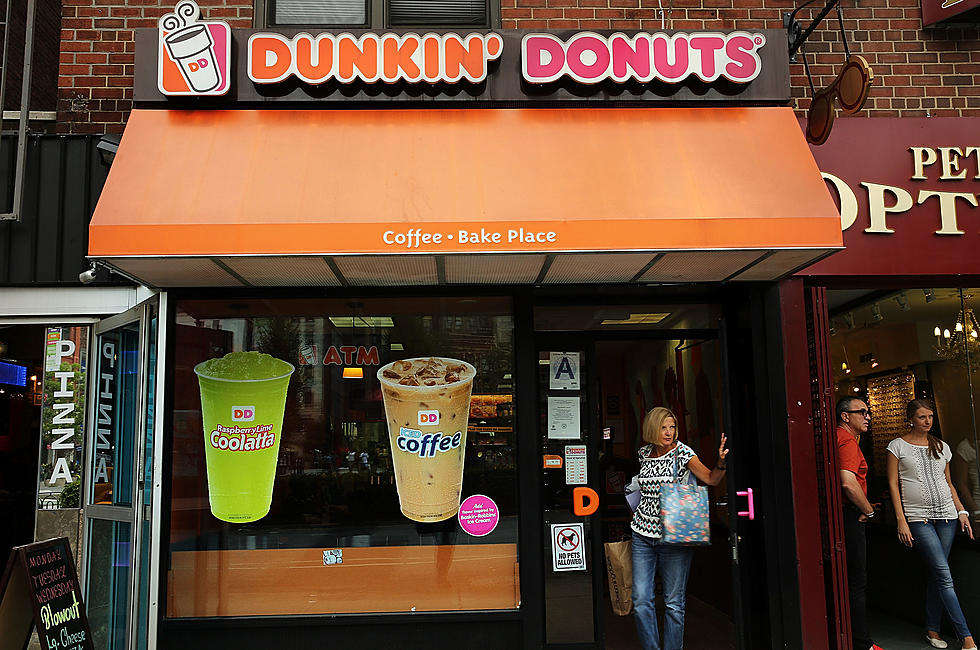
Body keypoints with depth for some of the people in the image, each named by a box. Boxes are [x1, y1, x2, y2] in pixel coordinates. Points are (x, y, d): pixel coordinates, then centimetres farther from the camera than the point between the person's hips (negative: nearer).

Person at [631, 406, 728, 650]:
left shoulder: (682, 452, -5)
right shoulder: (644, 453, 7)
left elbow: (711, 479, -15)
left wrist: (721, 462, -32)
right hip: (643, 532, 4)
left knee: (674, 602, 3)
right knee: (641, 600, 3)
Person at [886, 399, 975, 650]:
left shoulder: (941, 447, 13)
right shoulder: (898, 446, 0)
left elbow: (949, 483, 19)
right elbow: (893, 484, -2)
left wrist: (962, 511, 6)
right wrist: (901, 520, -8)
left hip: (946, 515, 4)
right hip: (918, 517, -4)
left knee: (937, 575, 5)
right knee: (944, 576, -10)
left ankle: (932, 629, 17)